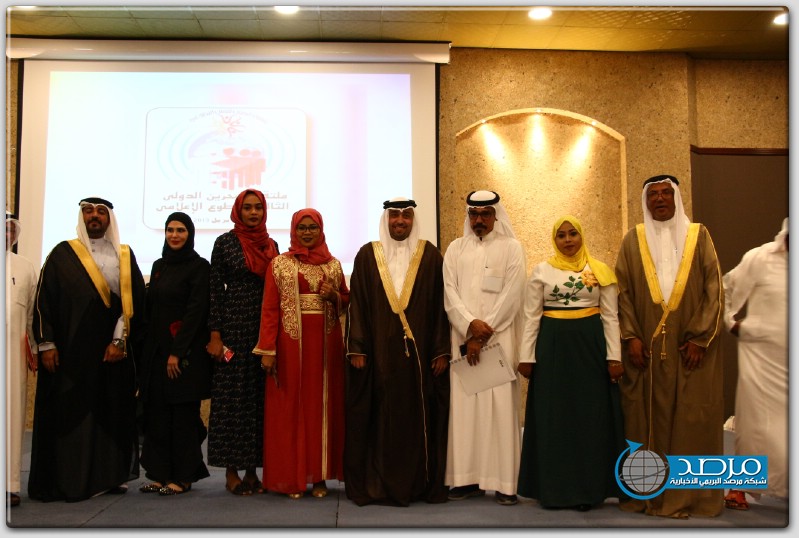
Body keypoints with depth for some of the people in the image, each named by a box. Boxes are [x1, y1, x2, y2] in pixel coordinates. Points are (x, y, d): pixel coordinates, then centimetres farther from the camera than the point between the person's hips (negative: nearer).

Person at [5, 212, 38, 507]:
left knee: (12, 412, 1)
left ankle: (10, 483, 5)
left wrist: (34, 351, 8)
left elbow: (33, 313, 11)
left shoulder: (25, 267, 13)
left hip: (13, 348, 1)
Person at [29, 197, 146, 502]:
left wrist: (121, 340, -6)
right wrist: (46, 344, -7)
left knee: (113, 413, 4)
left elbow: (135, 301, 3)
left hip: (113, 352, 2)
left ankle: (109, 475, 13)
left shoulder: (125, 256, 8)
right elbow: (44, 300, 1)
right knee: (70, 413, 0)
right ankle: (68, 480, 7)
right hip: (70, 350, -2)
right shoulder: (63, 254, 4)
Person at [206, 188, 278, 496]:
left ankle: (252, 468, 15)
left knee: (260, 397, 6)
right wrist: (215, 335, -9)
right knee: (232, 396, 0)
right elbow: (215, 290, -3)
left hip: (265, 328, 4)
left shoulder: (270, 245, 11)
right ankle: (232, 472, 9)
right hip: (234, 326, -4)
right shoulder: (225, 242, -1)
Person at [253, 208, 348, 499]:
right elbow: (269, 309, -2)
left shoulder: (333, 265, 11)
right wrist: (267, 350, -10)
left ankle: (320, 475, 14)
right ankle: (291, 477, 10)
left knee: (323, 404, 4)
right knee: (290, 405, 1)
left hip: (326, 342, 2)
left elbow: (347, 301, 17)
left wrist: (334, 296, -6)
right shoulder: (279, 264, 4)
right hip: (291, 342, -2)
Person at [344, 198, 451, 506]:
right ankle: (374, 484, 15)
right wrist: (357, 349, -4)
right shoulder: (367, 255, 6)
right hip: (379, 352, 0)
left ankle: (422, 483, 16)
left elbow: (440, 304, 3)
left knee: (419, 417, 4)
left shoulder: (430, 255, 5)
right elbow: (357, 304, 3)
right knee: (378, 418, 4)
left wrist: (441, 350, -3)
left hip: (419, 351, 0)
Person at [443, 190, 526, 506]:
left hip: (499, 339, -3)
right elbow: (449, 292, 3)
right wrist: (471, 325, -12)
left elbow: (510, 296, -5)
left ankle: (504, 482, 1)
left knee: (501, 405, -5)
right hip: (463, 338, 3)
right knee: (464, 404, 1)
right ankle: (468, 479, 7)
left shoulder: (511, 247, 4)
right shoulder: (456, 249, 13)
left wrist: (483, 335, -11)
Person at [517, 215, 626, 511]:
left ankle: (588, 488, 14)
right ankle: (553, 488, 14)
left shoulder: (600, 270, 5)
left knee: (591, 415, 3)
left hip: (590, 345, 0)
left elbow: (610, 316, 4)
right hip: (553, 346, 0)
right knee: (553, 415, 4)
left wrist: (614, 356, -4)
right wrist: (526, 356, -3)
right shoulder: (541, 271, 4)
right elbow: (531, 317, 3)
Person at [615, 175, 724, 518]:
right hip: (645, 347, 1)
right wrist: (631, 337, -8)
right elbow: (623, 292, 3)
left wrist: (700, 337, -8)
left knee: (691, 419, 2)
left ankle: (688, 494, 12)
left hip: (690, 347, 0)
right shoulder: (634, 240, 8)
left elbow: (714, 289, 1)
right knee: (646, 419, 3)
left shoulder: (698, 235, 6)